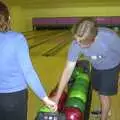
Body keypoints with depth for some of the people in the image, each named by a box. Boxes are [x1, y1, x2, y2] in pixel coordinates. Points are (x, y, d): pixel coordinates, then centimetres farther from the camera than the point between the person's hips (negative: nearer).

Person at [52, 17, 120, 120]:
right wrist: (57, 97, -27)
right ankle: (103, 110, 51)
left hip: (111, 67, -4)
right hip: (96, 67, 4)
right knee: (98, 91, 21)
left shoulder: (109, 37, -43)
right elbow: (68, 70, -28)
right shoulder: (76, 44, -33)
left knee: (104, 95, 1)